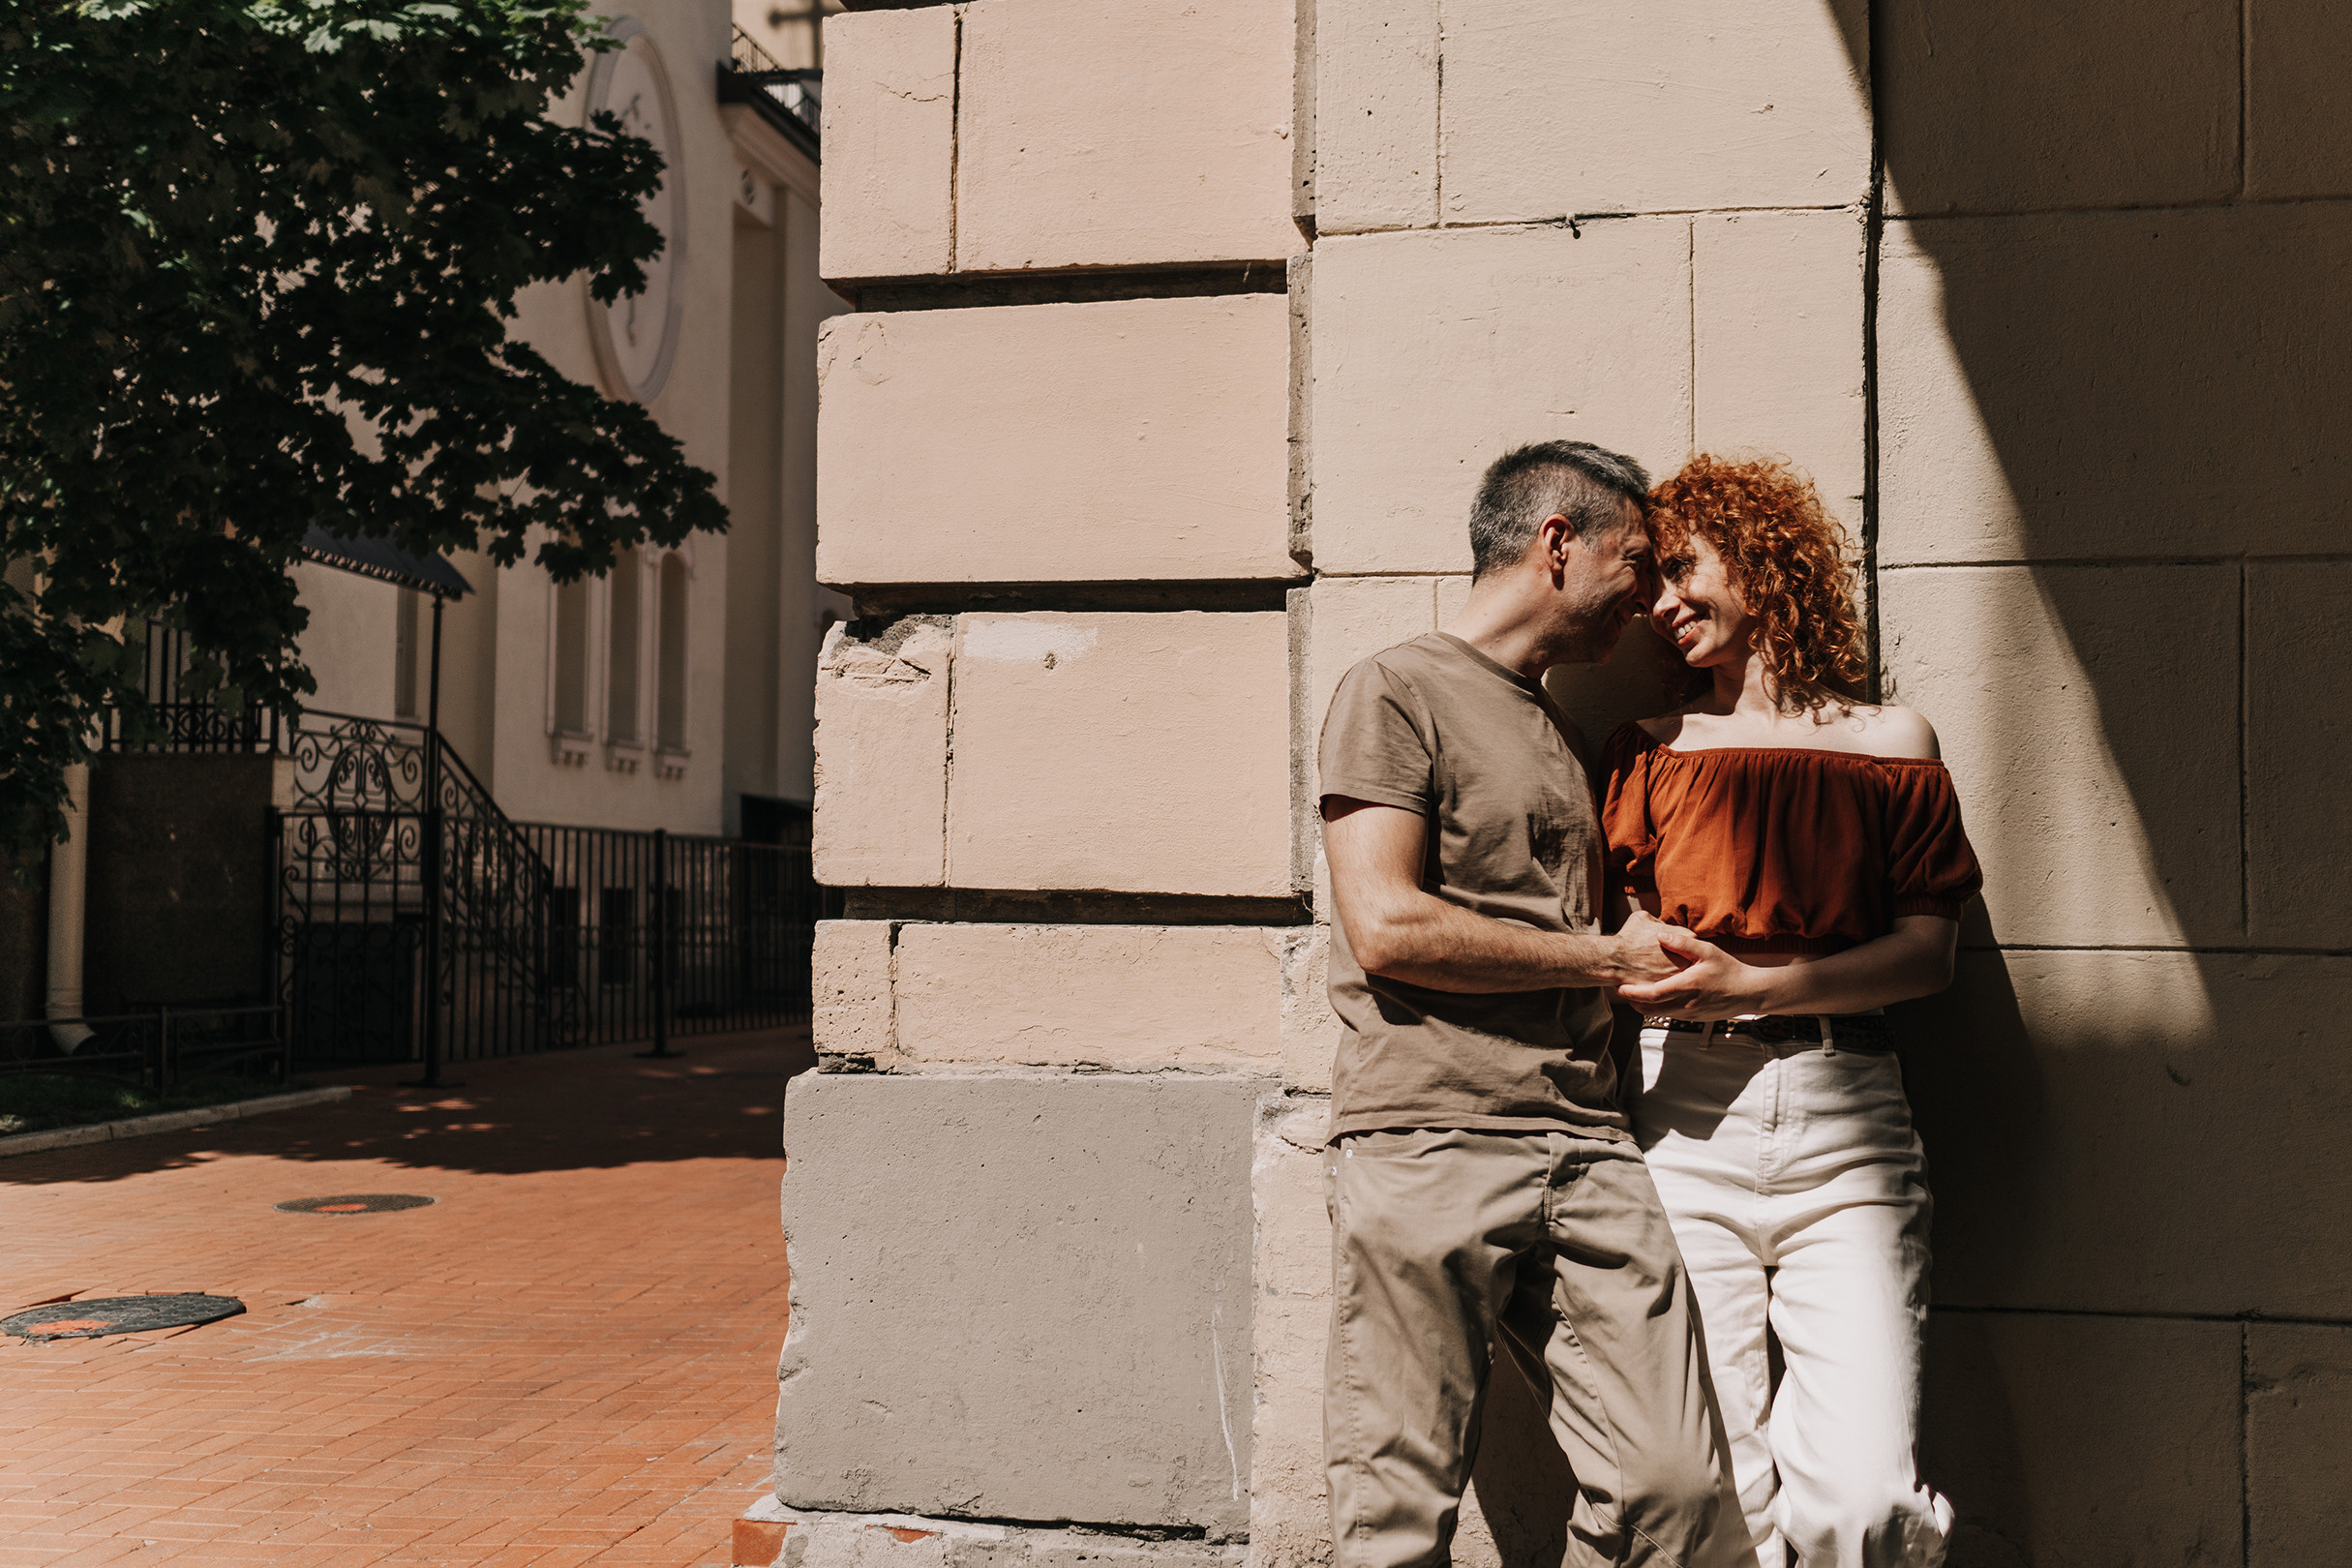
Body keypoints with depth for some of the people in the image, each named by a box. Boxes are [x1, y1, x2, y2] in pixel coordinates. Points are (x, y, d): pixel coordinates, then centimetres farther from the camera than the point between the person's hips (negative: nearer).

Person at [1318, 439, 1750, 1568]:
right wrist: (1607, 957, -4)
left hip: (1587, 1150, 7)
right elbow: (1386, 925, -12)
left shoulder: (1566, 733, 25)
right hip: (1426, 1146, -7)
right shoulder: (1397, 692, 0)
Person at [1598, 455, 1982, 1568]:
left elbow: (1929, 952, 2)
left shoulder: (1889, 742, 11)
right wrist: (1632, 973, -5)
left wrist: (1752, 987, -10)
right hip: (1683, 1116, 1)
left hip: (1844, 1120, 0)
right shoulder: (1650, 748, 13)